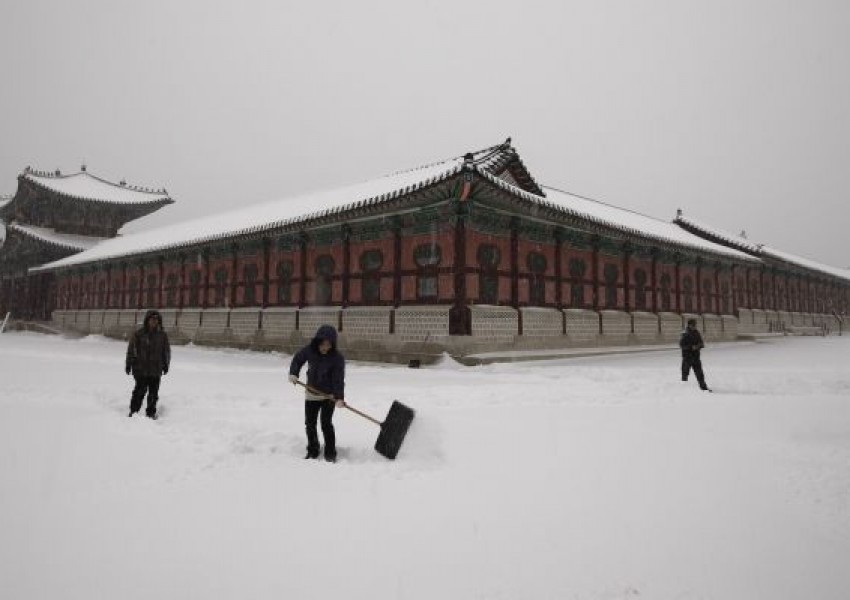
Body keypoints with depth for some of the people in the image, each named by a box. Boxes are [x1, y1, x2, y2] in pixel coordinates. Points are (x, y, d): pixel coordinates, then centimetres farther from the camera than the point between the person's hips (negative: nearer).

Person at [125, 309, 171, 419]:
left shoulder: (162, 335, 5)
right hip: (141, 369, -3)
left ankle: (151, 412, 20)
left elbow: (166, 351, 12)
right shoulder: (139, 334, -3)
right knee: (140, 390, -3)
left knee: (153, 392, 8)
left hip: (156, 370, 3)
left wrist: (166, 365, 12)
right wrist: (129, 364, 0)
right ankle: (134, 411, 12)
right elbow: (131, 349, 1)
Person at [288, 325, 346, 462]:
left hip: (329, 395, -4)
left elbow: (338, 379, -25)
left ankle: (330, 453, 5)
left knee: (326, 424, -10)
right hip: (311, 394, 4)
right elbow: (297, 359, 6)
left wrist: (339, 397, -35)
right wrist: (293, 373, -11)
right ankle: (312, 451, 28)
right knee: (310, 423, 11)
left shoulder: (337, 357, -22)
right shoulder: (309, 350, -12)